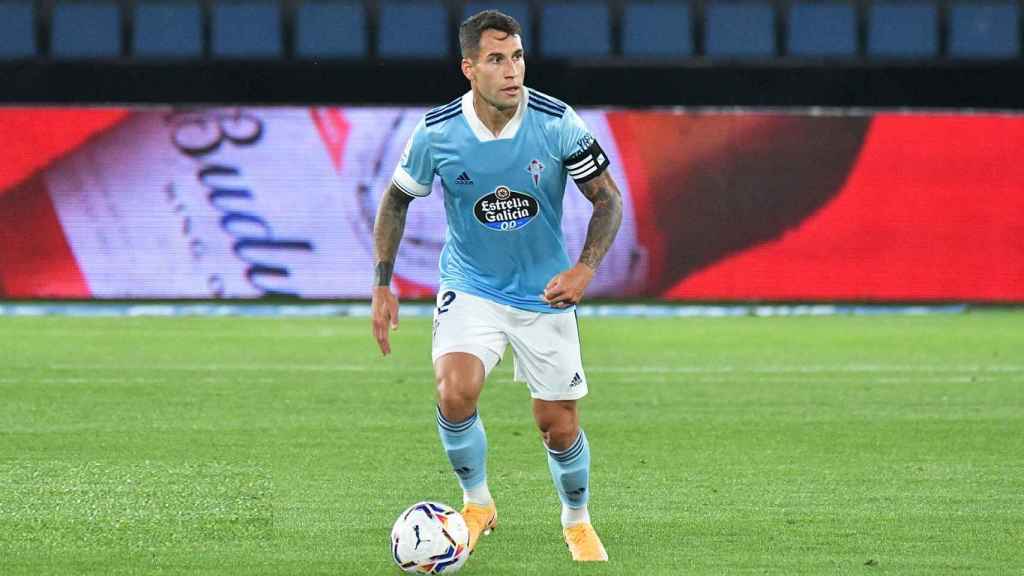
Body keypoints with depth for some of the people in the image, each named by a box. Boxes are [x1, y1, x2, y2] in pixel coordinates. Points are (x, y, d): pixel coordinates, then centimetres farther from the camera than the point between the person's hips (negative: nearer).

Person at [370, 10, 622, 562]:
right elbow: (396, 200, 3)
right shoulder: (436, 132, -14)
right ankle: (477, 503, 1)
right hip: (469, 288, 0)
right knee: (455, 393, -25)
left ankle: (577, 521, 34)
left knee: (558, 428, 4)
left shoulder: (557, 123, -16)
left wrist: (585, 269, -22)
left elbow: (608, 200, -6)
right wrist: (382, 287, -2)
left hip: (544, 293, 0)